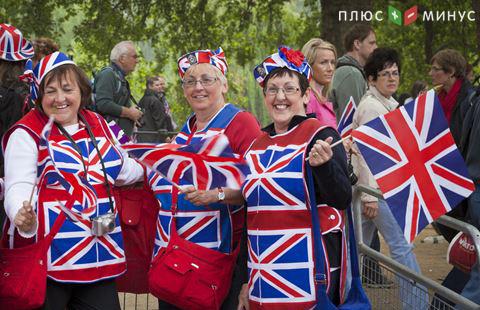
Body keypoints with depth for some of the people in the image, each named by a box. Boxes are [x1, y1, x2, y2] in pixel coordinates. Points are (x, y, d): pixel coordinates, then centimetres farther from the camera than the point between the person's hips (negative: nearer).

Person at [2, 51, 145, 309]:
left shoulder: (98, 125, 12)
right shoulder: (27, 133, -8)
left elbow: (123, 170, 29)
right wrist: (23, 217, -37)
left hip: (101, 256, 6)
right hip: (47, 258, -6)